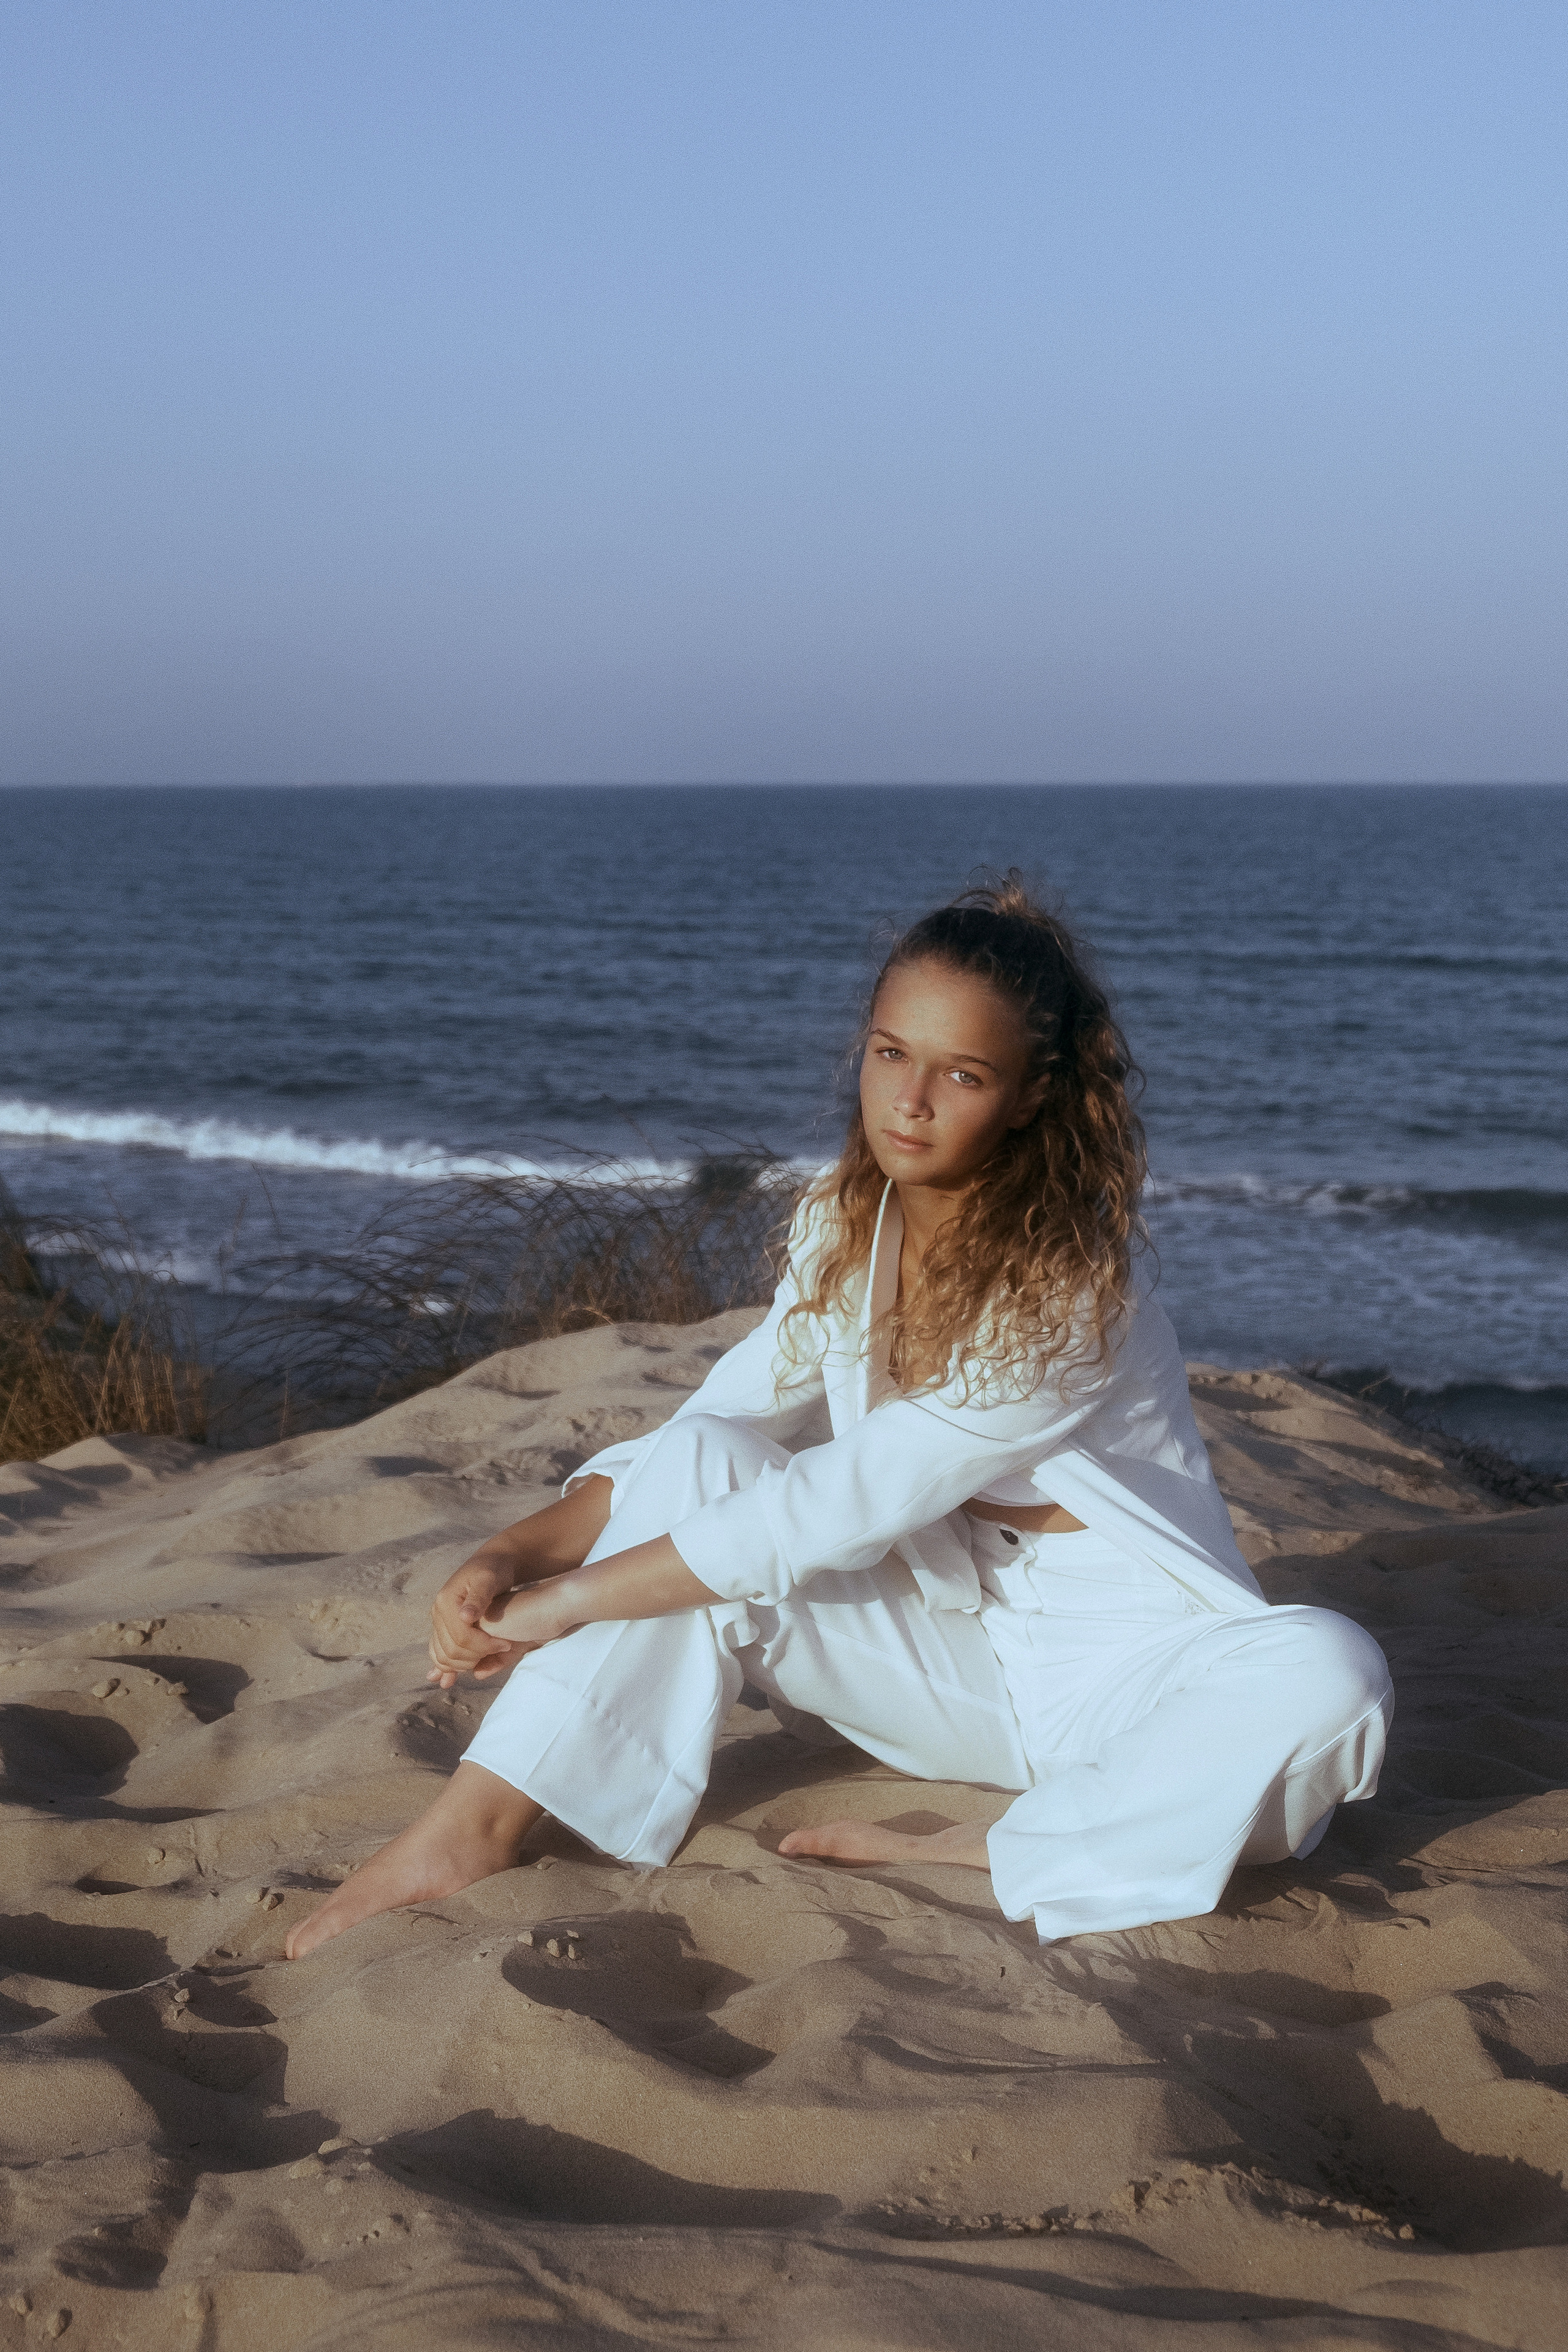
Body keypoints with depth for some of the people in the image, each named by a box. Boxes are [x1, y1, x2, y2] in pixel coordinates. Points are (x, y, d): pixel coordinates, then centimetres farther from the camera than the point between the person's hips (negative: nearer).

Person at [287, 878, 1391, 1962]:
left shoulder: (1072, 1283, -23)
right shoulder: (846, 1232, -1)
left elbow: (838, 1508, -26)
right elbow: (710, 1422, 2)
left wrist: (564, 1602, -22)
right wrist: (516, 1553, -16)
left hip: (1122, 1670, -5)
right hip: (943, 1653, 5)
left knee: (1325, 1677, -37)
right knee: (700, 1462, -15)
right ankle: (474, 1830, -22)